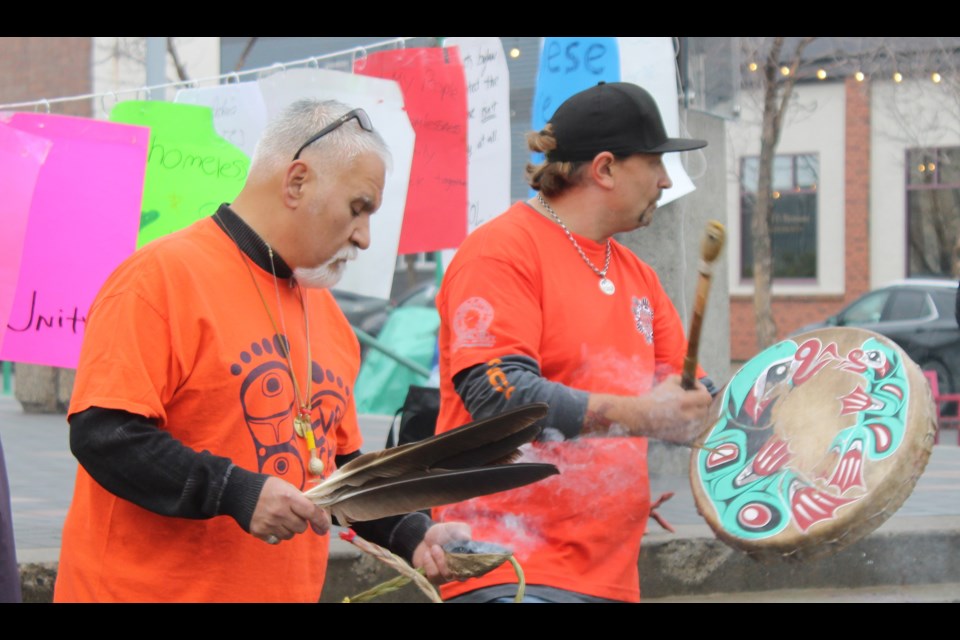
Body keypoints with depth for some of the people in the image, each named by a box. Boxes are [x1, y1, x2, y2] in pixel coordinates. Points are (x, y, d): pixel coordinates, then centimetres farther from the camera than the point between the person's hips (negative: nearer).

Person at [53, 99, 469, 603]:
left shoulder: (326, 314, 14)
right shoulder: (163, 276, -11)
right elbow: (102, 434, -18)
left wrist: (412, 537, 5)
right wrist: (237, 493, -24)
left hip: (287, 590, 7)